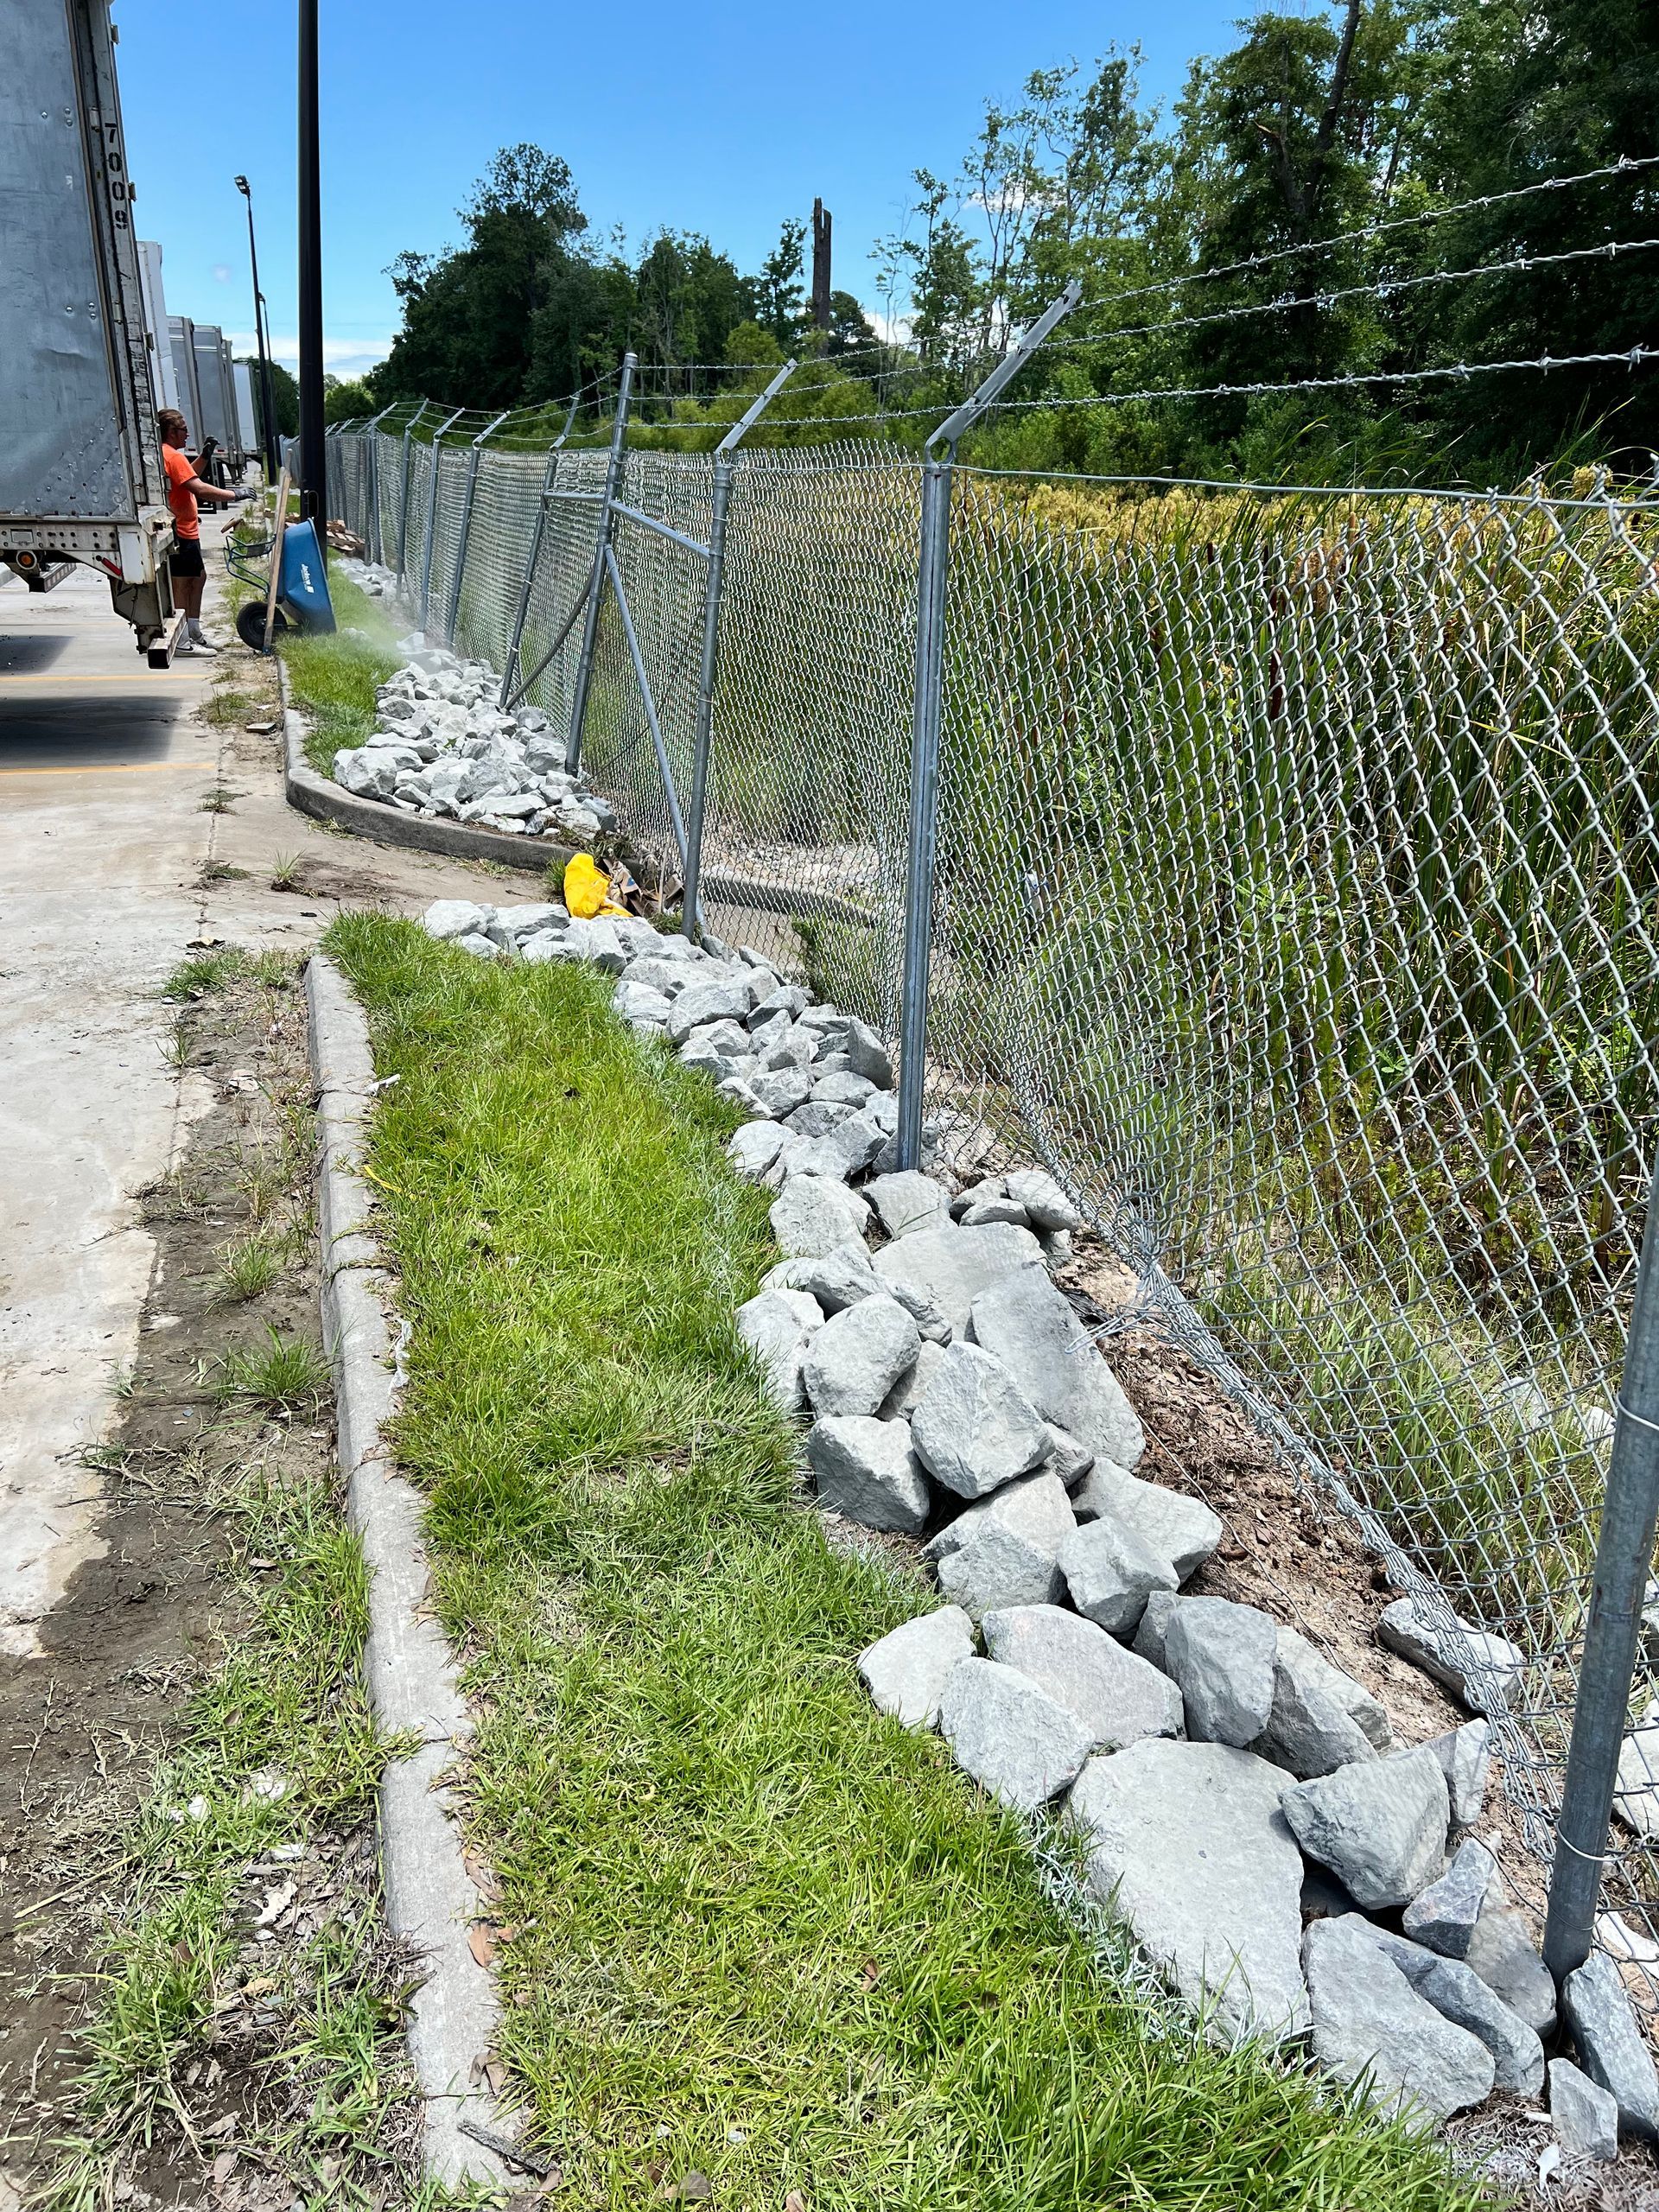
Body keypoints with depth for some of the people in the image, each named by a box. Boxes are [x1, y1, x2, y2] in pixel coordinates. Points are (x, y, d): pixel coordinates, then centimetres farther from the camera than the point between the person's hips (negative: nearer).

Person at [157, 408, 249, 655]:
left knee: (197, 578, 19)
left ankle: (194, 634, 25)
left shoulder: (161, 454, 15)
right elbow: (200, 489, -25)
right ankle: (182, 642, -4)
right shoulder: (173, 457, -17)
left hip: (185, 531, 11)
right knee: (181, 583, -7)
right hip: (180, 533, -11)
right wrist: (235, 495, -19)